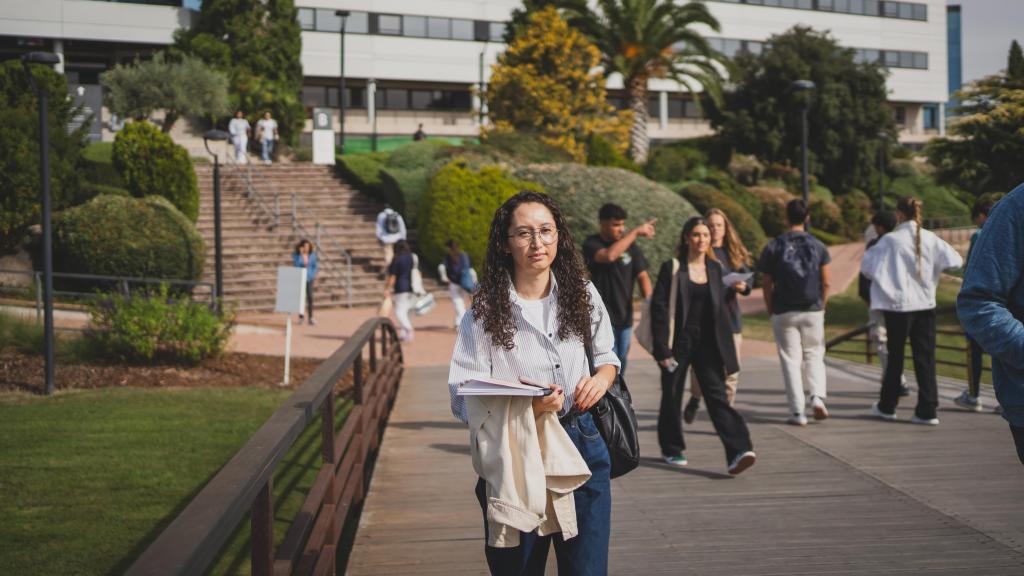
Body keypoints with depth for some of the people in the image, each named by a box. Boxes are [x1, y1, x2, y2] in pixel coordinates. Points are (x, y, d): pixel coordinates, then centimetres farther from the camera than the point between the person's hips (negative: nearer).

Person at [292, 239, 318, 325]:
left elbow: (315, 265, 8)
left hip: (309, 278, 1)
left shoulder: (312, 254, -1)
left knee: (310, 298, -8)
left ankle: (311, 318, -8)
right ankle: (300, 317, 18)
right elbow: (297, 265, -22)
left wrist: (313, 274, -4)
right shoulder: (296, 255, -8)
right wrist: (300, 254, -25)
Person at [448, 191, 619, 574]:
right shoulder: (485, 312, -8)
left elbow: (606, 355, 18)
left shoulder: (581, 293, 3)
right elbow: (464, 400, -11)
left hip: (581, 445, 3)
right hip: (514, 456, -2)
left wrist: (601, 378, -6)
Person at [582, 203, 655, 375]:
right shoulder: (592, 244, -8)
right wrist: (635, 232, -26)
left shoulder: (630, 245, 5)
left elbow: (642, 276, 2)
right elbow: (609, 255, -29)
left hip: (625, 316, 5)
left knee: (621, 364, 12)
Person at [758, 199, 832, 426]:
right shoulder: (817, 246, 2)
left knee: (791, 360, 4)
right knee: (814, 356, 15)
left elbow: (767, 285, -2)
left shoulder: (774, 247, -2)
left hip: (784, 312, -1)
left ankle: (798, 412, 2)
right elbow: (826, 283, 1)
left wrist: (771, 312, 8)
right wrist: (821, 306, 14)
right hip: (812, 311, 1)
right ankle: (817, 396, -7)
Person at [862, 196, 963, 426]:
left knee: (895, 356, 10)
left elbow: (867, 266, -10)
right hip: (926, 304, 2)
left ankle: (887, 407, 22)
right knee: (925, 357, 5)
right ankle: (927, 410, 2)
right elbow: (955, 261, -3)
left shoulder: (890, 240, -11)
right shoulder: (930, 239, -2)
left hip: (898, 305, -2)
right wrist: (931, 269, 12)